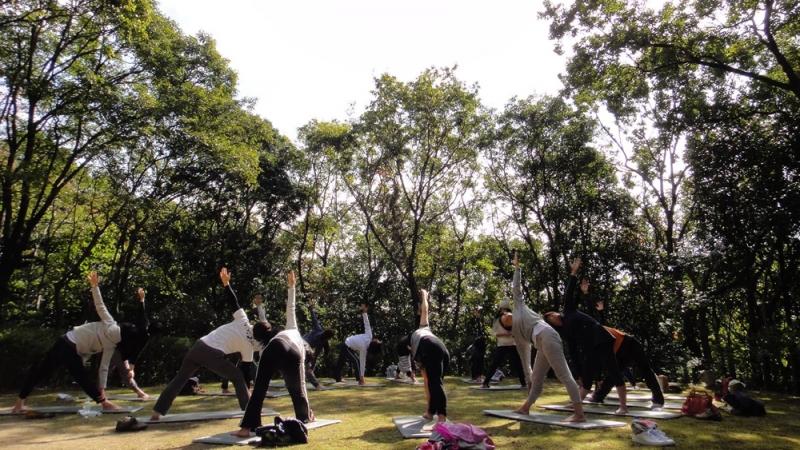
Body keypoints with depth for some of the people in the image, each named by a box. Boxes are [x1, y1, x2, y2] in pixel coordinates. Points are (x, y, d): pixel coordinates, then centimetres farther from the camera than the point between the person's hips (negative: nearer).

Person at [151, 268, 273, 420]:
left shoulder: (243, 321, 12)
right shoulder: (249, 346, 6)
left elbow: (233, 302, 8)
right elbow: (246, 371, 10)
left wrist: (226, 283, 17)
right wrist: (247, 391, 19)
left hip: (198, 347, 5)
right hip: (214, 355, -4)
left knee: (179, 380, 18)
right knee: (238, 378, 15)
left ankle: (157, 412, 19)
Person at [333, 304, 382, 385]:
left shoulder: (369, 336, -19)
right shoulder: (363, 349, -29)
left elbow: (366, 324, -21)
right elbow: (362, 363, -28)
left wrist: (364, 312, -16)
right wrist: (361, 378, -25)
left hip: (345, 344, 8)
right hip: (346, 348, -8)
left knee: (341, 362, 20)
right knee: (356, 361, -16)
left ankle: (338, 378, 36)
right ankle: (360, 381, -19)